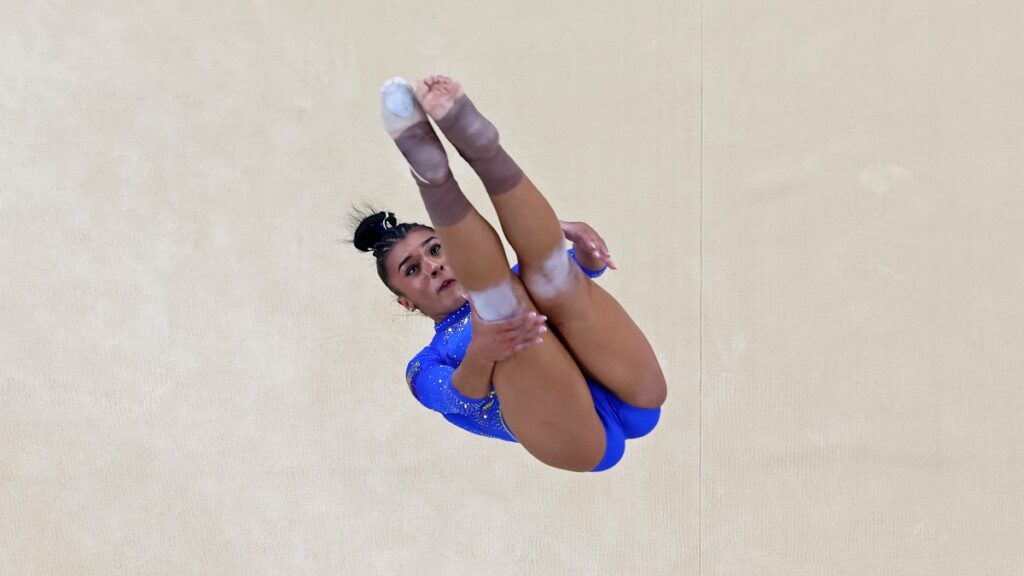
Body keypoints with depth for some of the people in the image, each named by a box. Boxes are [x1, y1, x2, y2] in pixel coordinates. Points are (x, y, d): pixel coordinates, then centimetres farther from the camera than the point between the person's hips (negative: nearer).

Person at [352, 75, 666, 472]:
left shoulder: (516, 286, 37)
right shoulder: (426, 367, 27)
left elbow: (587, 267, 16)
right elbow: (463, 397, 0)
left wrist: (585, 246, -10)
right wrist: (481, 352, -24)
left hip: (631, 397, 2)